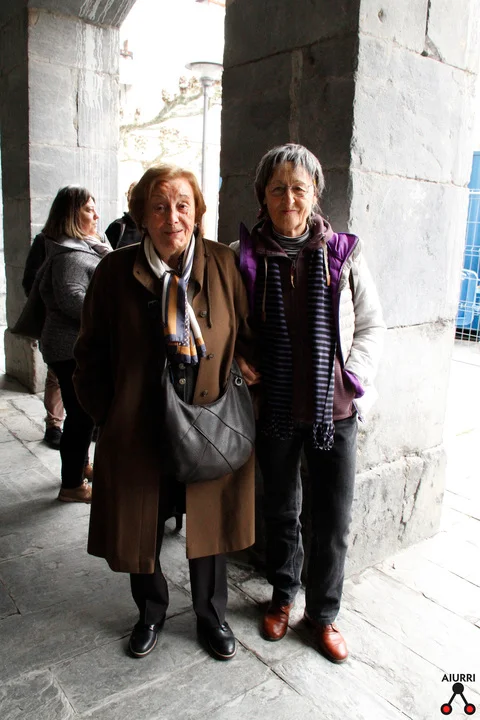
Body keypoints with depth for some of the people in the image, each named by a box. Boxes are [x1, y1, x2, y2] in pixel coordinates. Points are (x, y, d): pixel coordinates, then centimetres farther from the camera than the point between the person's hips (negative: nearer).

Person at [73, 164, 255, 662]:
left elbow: (249, 339, 3)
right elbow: (90, 355, 2)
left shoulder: (224, 265, -4)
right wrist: (107, 416, -1)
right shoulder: (115, 271, -5)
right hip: (138, 432, 0)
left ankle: (211, 616, 43)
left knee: (209, 528, 16)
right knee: (140, 531, 15)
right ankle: (151, 613, 45)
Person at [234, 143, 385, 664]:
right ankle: (282, 596, 44)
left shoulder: (342, 254, -5)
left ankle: (323, 612, 34)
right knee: (281, 510, 19)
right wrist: (240, 363, -8)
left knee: (333, 520, 10)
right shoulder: (244, 256, -6)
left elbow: (372, 325, 4)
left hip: (334, 408, 0)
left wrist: (353, 376, -7)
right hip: (275, 407, 0)